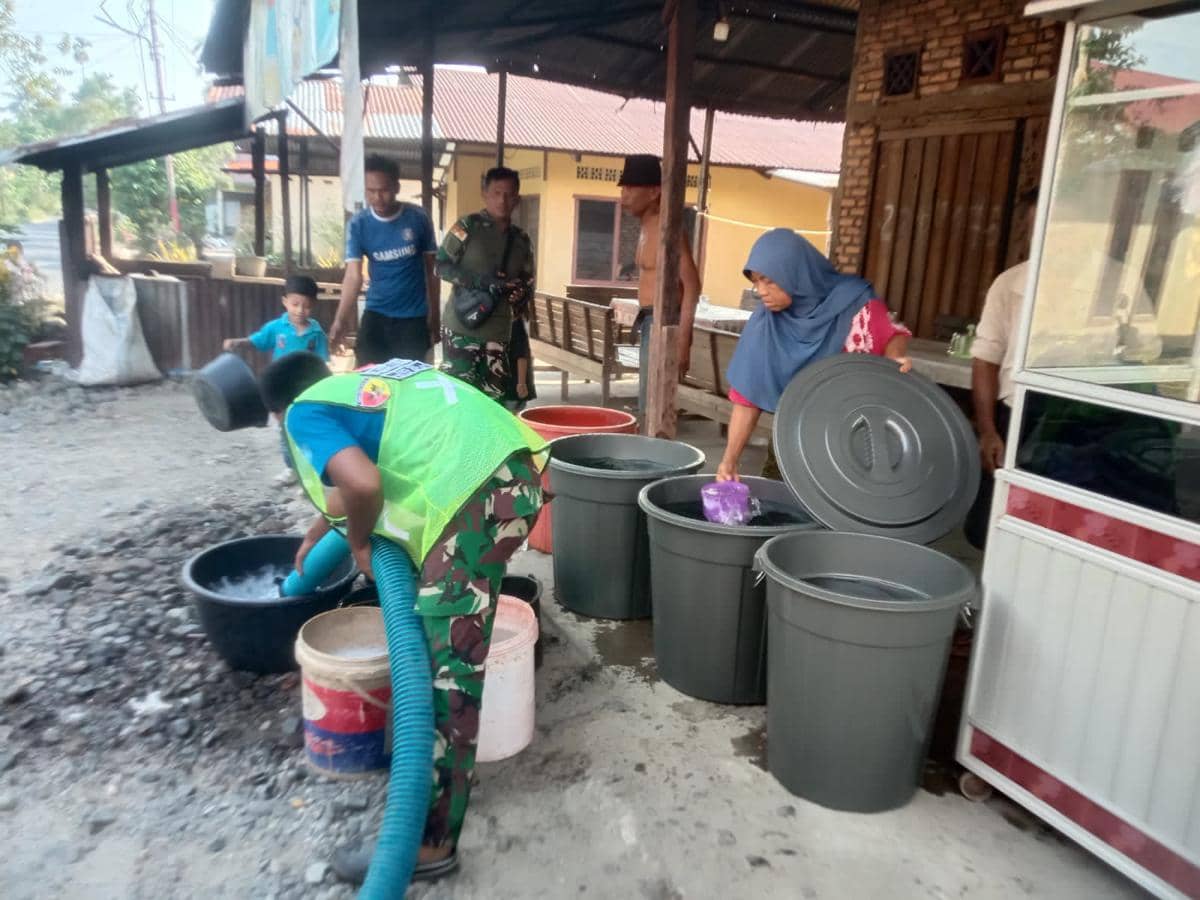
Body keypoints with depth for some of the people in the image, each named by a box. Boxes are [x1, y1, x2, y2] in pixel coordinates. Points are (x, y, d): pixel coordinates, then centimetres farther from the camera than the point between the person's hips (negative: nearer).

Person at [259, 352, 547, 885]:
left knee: (446, 667, -1)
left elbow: (363, 485, -16)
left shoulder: (306, 412, 5)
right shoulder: (364, 380, 30)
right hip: (514, 469, 10)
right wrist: (317, 532, 58)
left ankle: (430, 842, 11)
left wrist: (357, 543, 5)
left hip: (478, 494, -10)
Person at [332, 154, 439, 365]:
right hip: (376, 315, 1)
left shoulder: (418, 218, -7)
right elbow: (353, 276, -14)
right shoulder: (358, 225, -7)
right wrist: (340, 320, -29)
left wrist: (434, 315, 2)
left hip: (414, 317, -1)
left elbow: (431, 270, 1)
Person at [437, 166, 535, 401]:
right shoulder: (467, 226, -2)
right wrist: (480, 281, -17)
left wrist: (517, 291, -7)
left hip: (499, 331, 5)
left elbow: (528, 284, 17)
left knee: (496, 397, 5)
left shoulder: (522, 240, 12)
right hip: (461, 326, -4)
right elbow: (441, 266, -5)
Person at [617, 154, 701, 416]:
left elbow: (692, 286, -20)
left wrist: (683, 340, -25)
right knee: (648, 404, 14)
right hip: (651, 321, 10)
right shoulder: (647, 228, 16)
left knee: (651, 406, -9)